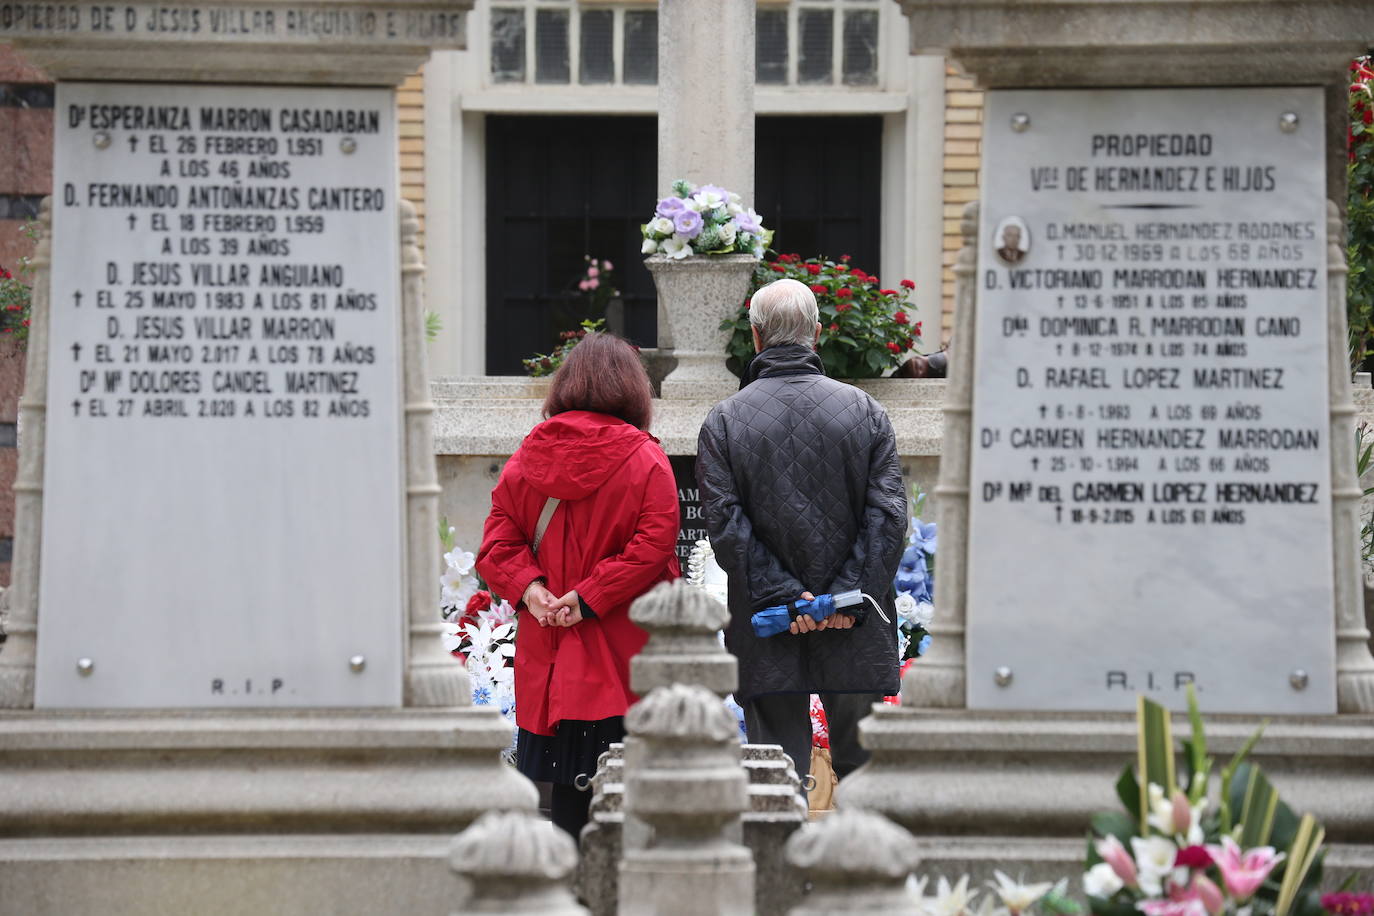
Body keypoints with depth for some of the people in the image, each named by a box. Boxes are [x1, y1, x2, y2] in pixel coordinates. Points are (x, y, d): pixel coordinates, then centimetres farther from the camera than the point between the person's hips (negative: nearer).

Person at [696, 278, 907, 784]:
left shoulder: (723, 421, -2)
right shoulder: (865, 411, 1)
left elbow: (724, 524, -8)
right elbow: (889, 515, -5)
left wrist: (781, 595, -9)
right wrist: (846, 596, -7)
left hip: (768, 641, -1)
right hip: (856, 636, 1)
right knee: (861, 766, 10)